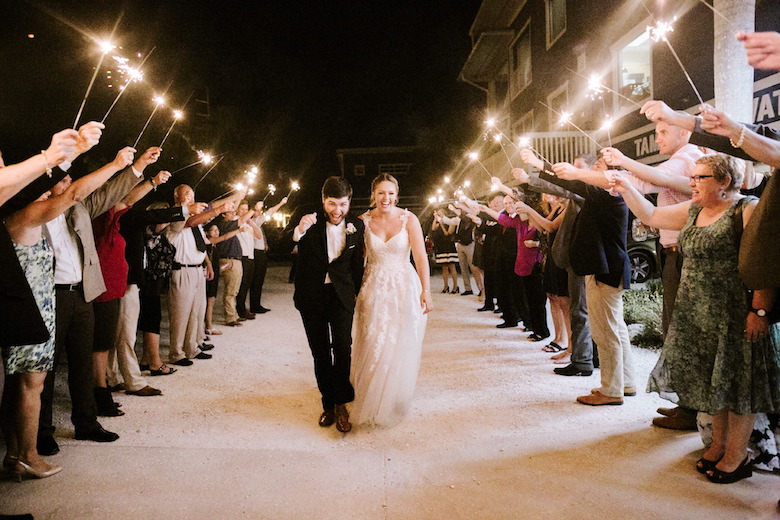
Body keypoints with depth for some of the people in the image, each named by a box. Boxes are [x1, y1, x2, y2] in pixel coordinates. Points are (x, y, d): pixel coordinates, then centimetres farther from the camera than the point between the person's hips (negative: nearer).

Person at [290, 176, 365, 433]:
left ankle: (341, 403, -1)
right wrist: (298, 231, -40)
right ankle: (328, 403, 21)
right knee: (320, 352, 8)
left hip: (341, 294, 0)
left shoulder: (356, 225, -2)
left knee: (342, 347, -13)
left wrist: (356, 292, 16)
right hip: (312, 296, 0)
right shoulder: (309, 221, -9)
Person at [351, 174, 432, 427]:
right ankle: (370, 400, 27)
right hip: (373, 289, 1)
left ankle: (393, 402, 28)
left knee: (400, 348, 7)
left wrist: (426, 290, -20)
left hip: (404, 288, -1)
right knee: (372, 347, 5)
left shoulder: (408, 219, -7)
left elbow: (420, 256, -12)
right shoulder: (364, 221, -2)